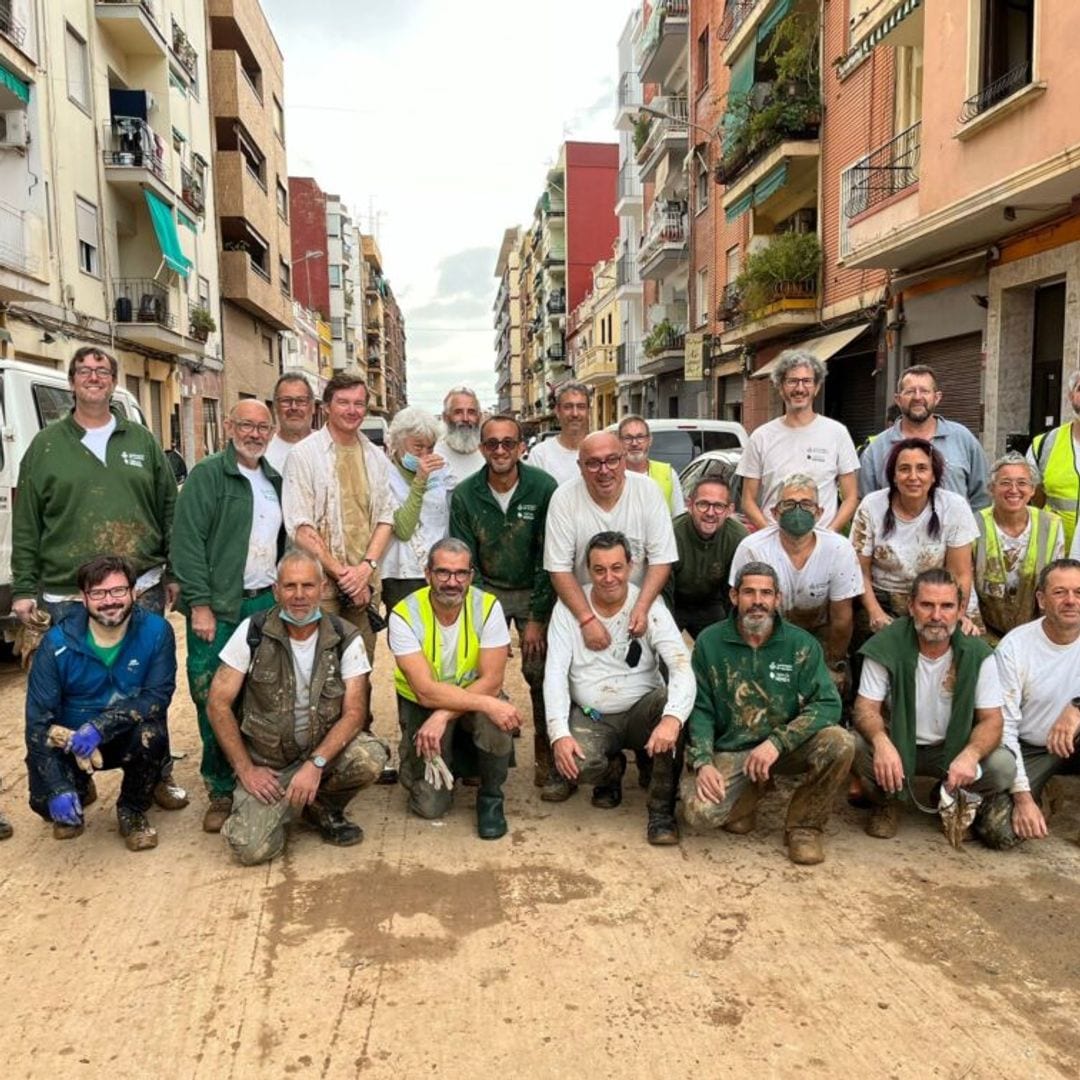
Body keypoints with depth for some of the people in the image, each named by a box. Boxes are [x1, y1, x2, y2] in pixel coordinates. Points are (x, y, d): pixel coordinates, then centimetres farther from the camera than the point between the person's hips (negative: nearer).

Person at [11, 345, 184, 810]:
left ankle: (158, 774, 23)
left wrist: (174, 572, 4)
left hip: (142, 589, 1)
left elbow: (169, 509, 9)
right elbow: (26, 524, 4)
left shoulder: (142, 441, 9)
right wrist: (23, 589, -1)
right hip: (68, 597, -1)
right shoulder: (46, 445, 5)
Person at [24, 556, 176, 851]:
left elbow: (158, 695, -21)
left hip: (129, 737, 0)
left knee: (151, 732, -32)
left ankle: (132, 811, -2)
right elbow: (38, 721, -18)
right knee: (45, 801, -22)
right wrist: (59, 790, -28)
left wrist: (101, 725, -36)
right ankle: (80, 790, 19)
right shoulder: (57, 644, -18)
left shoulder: (156, 631, -19)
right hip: (69, 741, 1)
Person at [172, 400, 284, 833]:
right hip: (218, 608, -5)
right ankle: (221, 789, 9)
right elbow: (187, 542, -11)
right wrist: (200, 605, -16)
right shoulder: (208, 474, -4)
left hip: (266, 602, 5)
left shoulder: (275, 480, 15)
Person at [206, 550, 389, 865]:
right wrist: (246, 770, -10)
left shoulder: (346, 639, -9)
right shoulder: (253, 632, -10)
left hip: (324, 746, 1)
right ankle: (288, 805, 16)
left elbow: (354, 713, -12)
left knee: (371, 758, -30)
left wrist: (316, 764, -25)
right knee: (251, 848, -21)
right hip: (266, 762, 0)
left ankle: (324, 808, 3)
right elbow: (218, 703, -7)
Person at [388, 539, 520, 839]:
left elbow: (491, 681, -20)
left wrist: (443, 716, -32)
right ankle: (455, 759, 25)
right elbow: (426, 692, -28)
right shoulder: (405, 615, -22)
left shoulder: (487, 607, -18)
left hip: (476, 696, 1)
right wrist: (488, 704, -37)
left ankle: (490, 797, -6)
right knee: (430, 806, -9)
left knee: (495, 720, -34)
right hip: (421, 705, 0)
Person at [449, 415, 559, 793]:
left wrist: (538, 617, -12)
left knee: (541, 673, -9)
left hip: (534, 592, -1)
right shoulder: (464, 495, -8)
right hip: (487, 591, 2)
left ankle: (546, 757, 7)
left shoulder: (543, 488, -14)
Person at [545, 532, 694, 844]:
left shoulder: (650, 606, -10)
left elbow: (682, 666, -22)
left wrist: (672, 718, -41)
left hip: (641, 711, 0)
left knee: (673, 704, -33)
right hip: (591, 716, 0)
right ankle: (611, 771, 11)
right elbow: (555, 674, -9)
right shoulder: (568, 607, -6)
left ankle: (662, 810, -16)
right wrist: (559, 733, -23)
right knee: (576, 764, -30)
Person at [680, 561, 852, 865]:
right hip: (730, 751, 0)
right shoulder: (710, 642, -2)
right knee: (701, 812, -26)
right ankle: (750, 791, 11)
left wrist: (777, 742, -25)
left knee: (839, 743, -28)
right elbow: (699, 709, -2)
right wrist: (703, 762, -17)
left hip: (787, 748, 1)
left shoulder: (801, 645, -3)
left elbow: (828, 704, -13)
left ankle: (804, 826, -3)